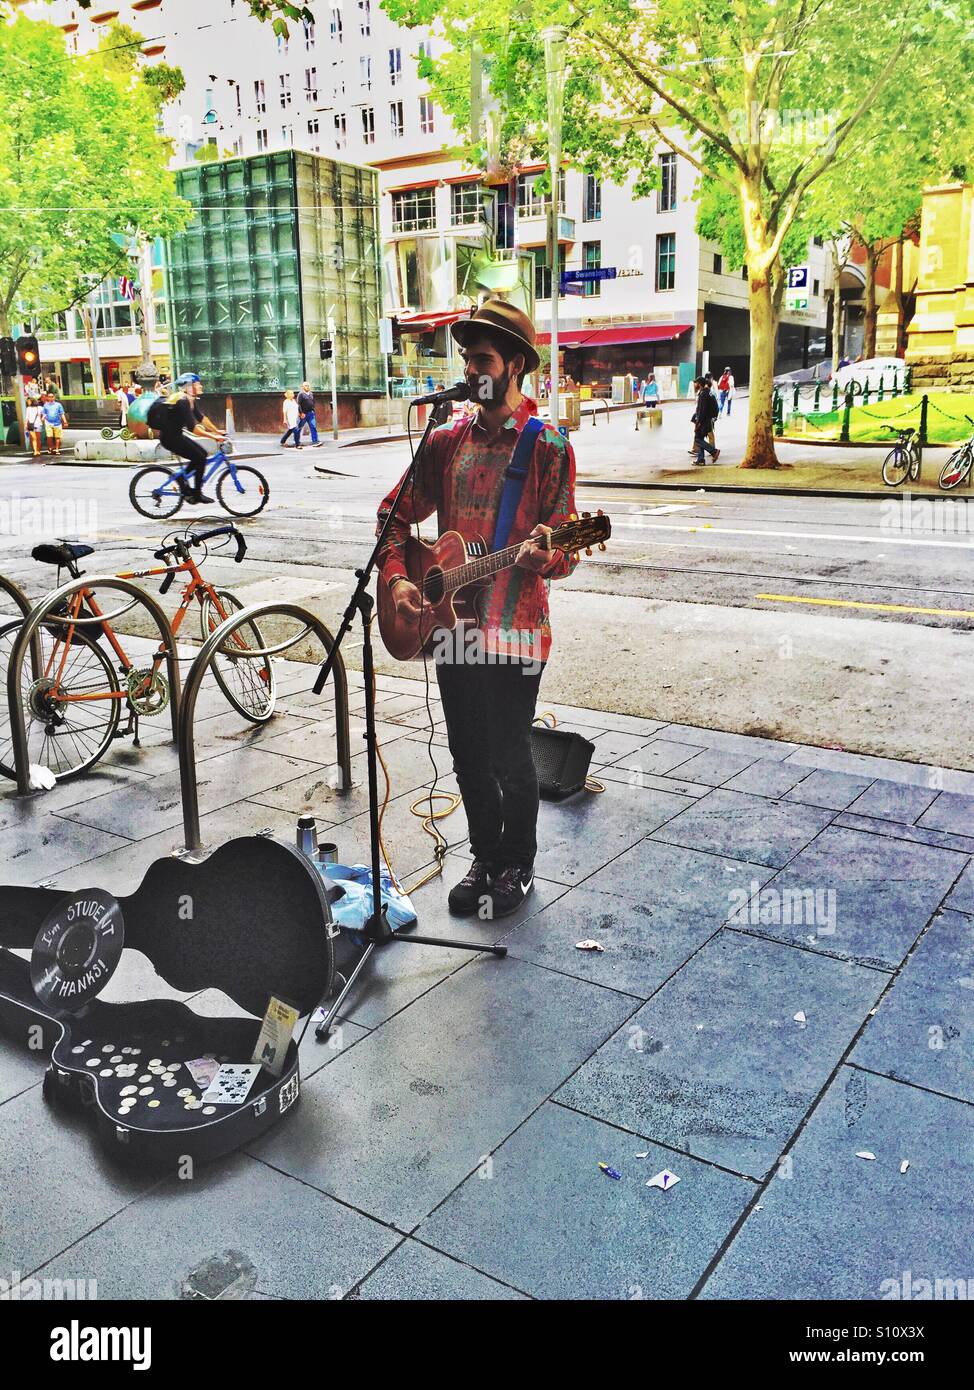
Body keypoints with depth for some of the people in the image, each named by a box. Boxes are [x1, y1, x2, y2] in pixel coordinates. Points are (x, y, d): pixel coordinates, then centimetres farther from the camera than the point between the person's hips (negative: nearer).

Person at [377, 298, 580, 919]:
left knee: (510, 759, 4)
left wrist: (544, 554, -33)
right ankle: (485, 858, 33)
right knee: (469, 757, 14)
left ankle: (517, 867, 26)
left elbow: (565, 552, -10)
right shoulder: (446, 442, 9)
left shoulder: (548, 447, -7)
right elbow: (396, 514, 16)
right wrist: (396, 577, 1)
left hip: (514, 631, -5)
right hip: (453, 625, 5)